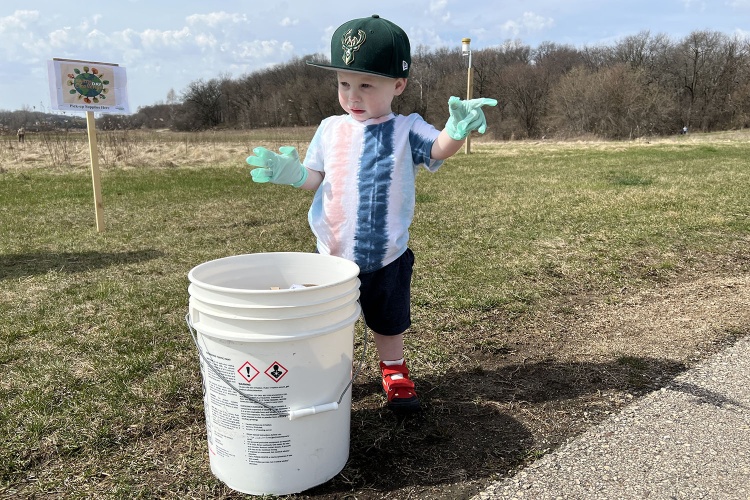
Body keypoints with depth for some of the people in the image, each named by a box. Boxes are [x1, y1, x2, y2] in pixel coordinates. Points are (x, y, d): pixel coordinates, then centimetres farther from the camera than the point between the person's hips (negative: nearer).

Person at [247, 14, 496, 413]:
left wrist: (457, 129, -49)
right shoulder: (330, 130, -1)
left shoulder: (407, 130, -9)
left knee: (388, 323, 19)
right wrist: (292, 173, -19)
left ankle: (394, 371, 42)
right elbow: (315, 178, 3)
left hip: (387, 257, -2)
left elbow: (439, 149, -27)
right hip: (332, 255, 2)